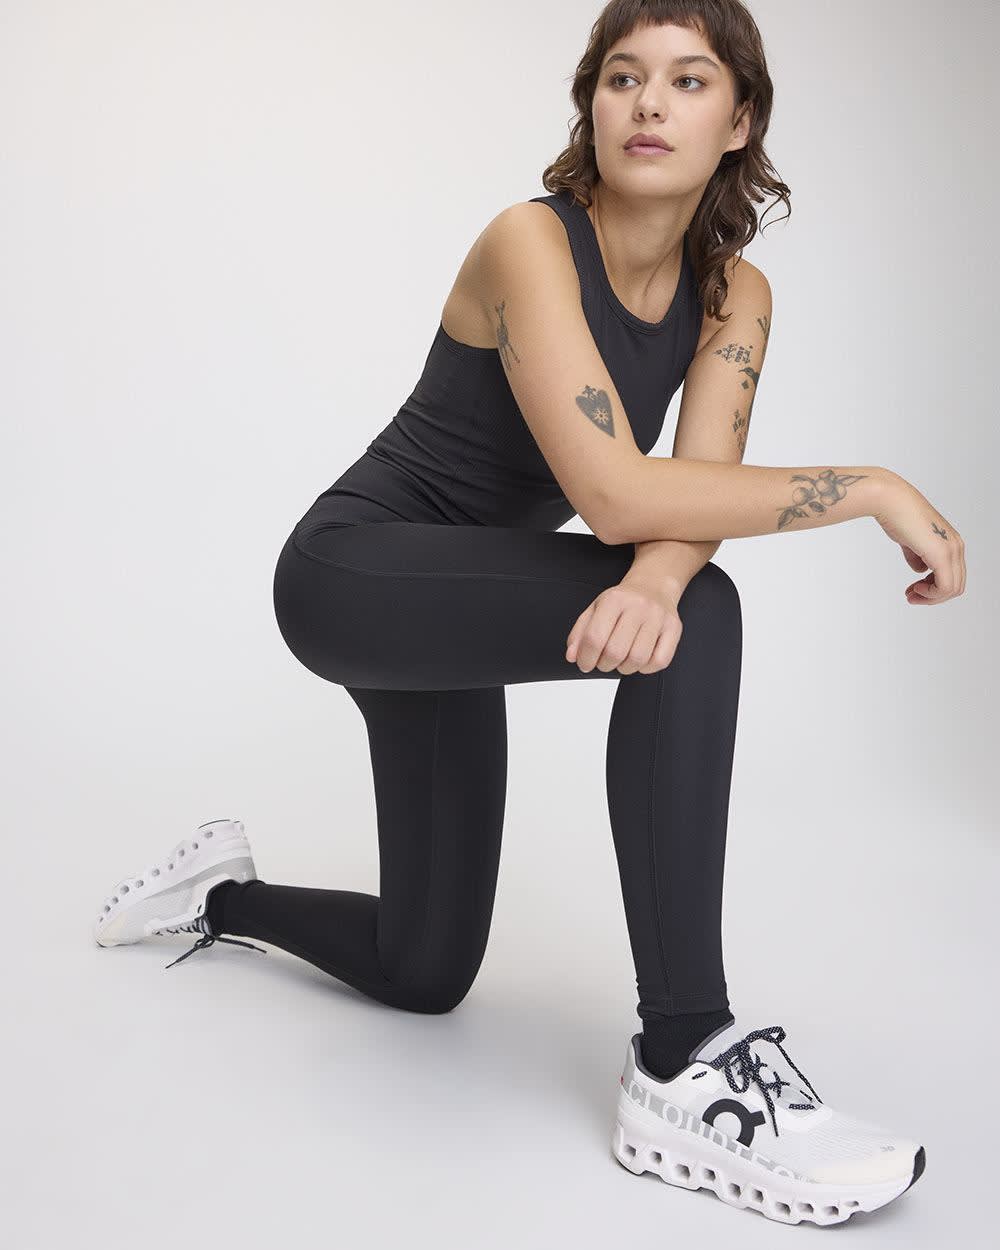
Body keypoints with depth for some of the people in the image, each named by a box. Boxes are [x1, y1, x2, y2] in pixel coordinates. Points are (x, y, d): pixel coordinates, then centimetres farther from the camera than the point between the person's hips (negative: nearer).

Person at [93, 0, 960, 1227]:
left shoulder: (734, 294, -2)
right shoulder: (532, 243, -22)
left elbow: (698, 488, -17)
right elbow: (612, 491, -35)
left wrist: (653, 578, -41)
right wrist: (871, 489, -29)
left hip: (447, 609, 8)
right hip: (354, 570, -7)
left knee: (425, 971, 14)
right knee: (698, 623, -33)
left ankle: (224, 893, 43)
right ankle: (686, 1069, -29)